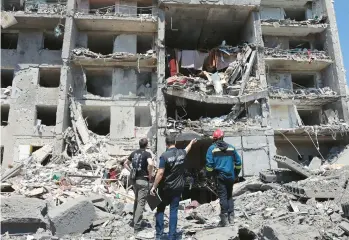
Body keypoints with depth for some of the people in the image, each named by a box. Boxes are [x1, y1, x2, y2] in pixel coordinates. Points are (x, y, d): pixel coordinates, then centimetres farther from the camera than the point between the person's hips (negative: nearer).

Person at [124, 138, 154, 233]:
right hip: (143, 180, -7)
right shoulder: (147, 153, -11)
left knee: (136, 200, 22)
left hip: (134, 180, 7)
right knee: (141, 203, -2)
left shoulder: (134, 153, 9)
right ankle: (137, 226, -2)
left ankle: (135, 221, 32)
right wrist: (150, 174, -15)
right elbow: (151, 164, -29)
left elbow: (125, 164, 18)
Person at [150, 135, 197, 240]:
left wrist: (154, 187, -12)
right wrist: (191, 142, 45)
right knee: (174, 211, 7)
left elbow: (160, 173, -20)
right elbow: (187, 149, 24)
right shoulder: (181, 153, -1)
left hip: (165, 188, -3)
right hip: (178, 187, 3)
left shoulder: (164, 156, -17)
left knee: (160, 209, 14)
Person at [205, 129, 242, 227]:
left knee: (223, 196, -1)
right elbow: (238, 162, 10)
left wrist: (209, 175, 2)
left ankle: (224, 219, -1)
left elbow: (209, 164, -11)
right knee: (229, 196, 15)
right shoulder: (231, 147, 7)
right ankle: (231, 217, 16)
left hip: (220, 176, -4)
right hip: (230, 176, 4)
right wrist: (236, 173, 20)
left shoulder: (212, 148, -4)